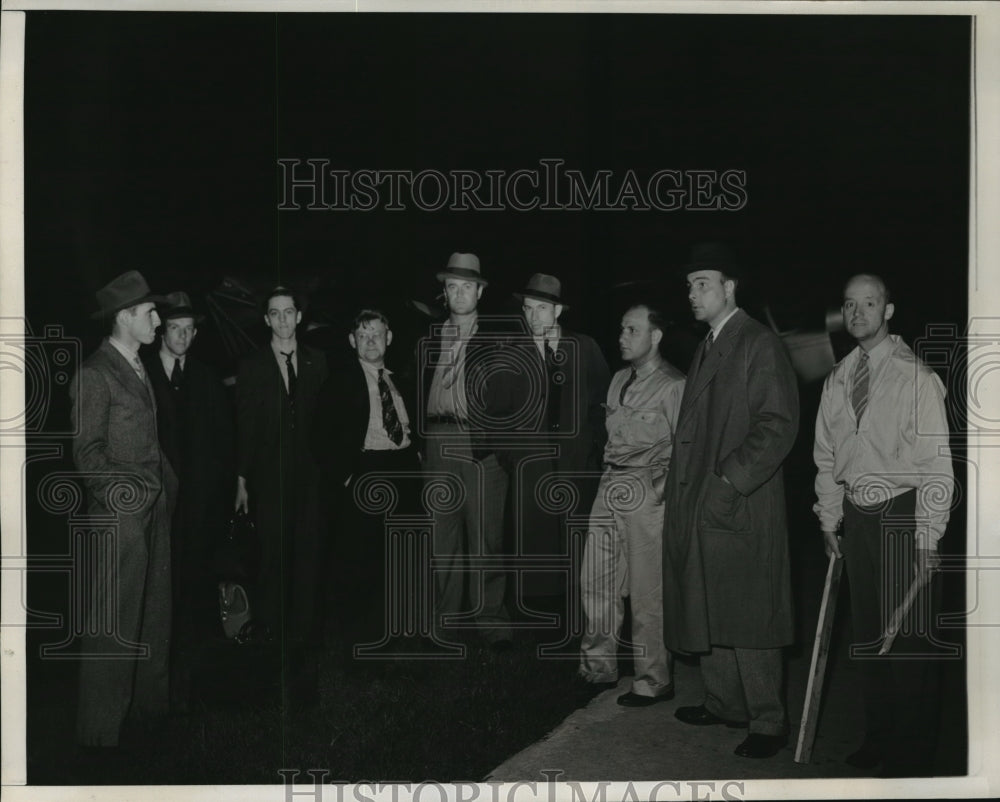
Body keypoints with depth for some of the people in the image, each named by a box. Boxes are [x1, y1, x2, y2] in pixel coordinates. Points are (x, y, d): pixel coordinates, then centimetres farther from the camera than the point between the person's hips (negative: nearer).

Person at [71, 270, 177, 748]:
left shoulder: (140, 370, 15)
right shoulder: (95, 375, -11)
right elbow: (87, 452, -13)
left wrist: (168, 485, 11)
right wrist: (120, 496, -17)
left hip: (155, 510, 9)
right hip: (120, 513, -9)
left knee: (154, 615, 15)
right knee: (112, 625, -4)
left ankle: (148, 704, 26)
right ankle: (100, 731, 4)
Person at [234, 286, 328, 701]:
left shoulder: (316, 362, 9)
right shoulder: (252, 367, 5)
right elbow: (245, 427, 3)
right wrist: (242, 480, 0)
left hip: (310, 475, 1)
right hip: (269, 476, -1)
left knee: (308, 556, 0)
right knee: (272, 556, 1)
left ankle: (303, 643, 8)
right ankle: (270, 633, 13)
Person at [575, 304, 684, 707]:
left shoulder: (672, 386, -8)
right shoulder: (620, 380, 15)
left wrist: (660, 487, -14)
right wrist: (609, 475, 13)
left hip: (646, 491, -7)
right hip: (611, 488, 7)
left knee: (647, 592, -2)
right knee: (596, 582, 9)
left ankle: (654, 681, 10)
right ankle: (598, 669, 22)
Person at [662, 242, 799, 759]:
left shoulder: (759, 345, -9)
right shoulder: (708, 347, 17)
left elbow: (779, 424, -15)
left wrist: (730, 482, -19)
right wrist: (685, 490, 11)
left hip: (741, 509, -8)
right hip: (699, 504, 8)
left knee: (746, 619, -4)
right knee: (708, 613, 13)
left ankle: (768, 722, 6)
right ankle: (724, 703, 25)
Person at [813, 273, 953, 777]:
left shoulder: (916, 377, -11)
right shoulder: (837, 381, 7)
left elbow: (936, 464, -12)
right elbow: (826, 458, 14)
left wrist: (927, 539, -14)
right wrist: (829, 521, 10)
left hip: (904, 516, -6)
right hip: (857, 518, 6)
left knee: (910, 636, -2)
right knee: (867, 630, 14)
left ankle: (911, 755, 11)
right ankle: (877, 736, 29)